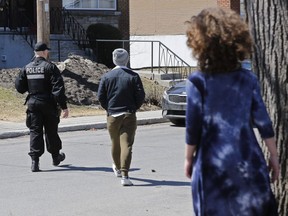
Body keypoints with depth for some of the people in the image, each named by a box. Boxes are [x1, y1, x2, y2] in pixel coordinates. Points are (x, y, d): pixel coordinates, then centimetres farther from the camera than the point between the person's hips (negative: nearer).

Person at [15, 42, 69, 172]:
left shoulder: (27, 68, 4)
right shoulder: (50, 67, -9)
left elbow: (19, 87, 8)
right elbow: (58, 88, -15)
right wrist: (64, 106, -14)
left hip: (32, 103, 3)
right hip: (48, 104, -3)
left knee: (35, 131, 4)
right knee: (51, 131, 12)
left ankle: (35, 161, -6)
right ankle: (55, 156, 30)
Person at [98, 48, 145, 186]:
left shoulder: (106, 76, 0)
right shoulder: (133, 76, -4)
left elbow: (100, 97, -2)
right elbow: (140, 96, -7)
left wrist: (109, 109, 13)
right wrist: (134, 108, 9)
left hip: (112, 116, 2)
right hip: (129, 116, -2)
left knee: (115, 144, 20)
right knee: (126, 145, -7)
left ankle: (117, 168, 41)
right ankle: (124, 175, -17)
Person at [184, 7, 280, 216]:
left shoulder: (198, 81, -9)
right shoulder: (248, 79, -1)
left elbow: (193, 127, -8)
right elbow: (262, 121, 0)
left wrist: (189, 159, 5)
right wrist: (274, 156, 9)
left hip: (213, 163, -2)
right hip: (248, 162, 2)